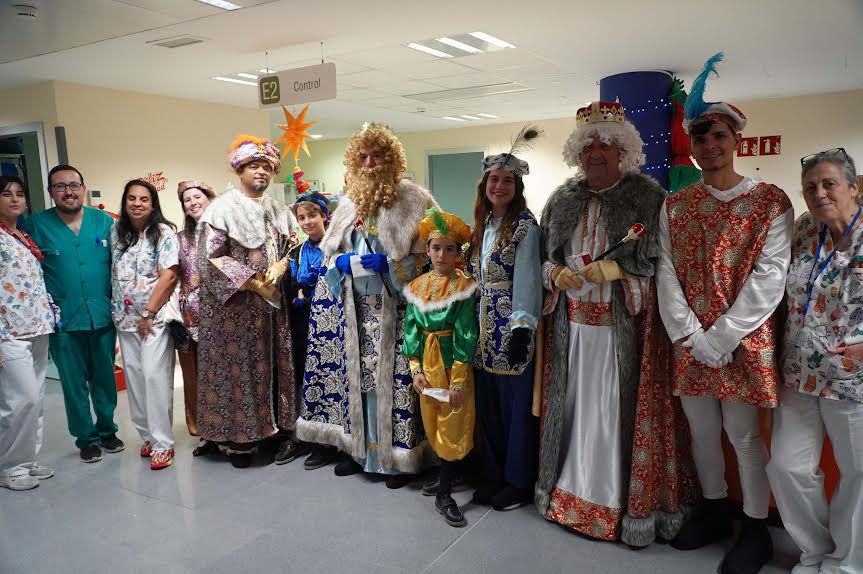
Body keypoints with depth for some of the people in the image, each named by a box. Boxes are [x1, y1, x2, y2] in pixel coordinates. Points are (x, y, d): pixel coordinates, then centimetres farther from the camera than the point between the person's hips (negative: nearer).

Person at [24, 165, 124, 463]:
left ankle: (107, 430, 30)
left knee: (105, 378, 13)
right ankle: (86, 438, 24)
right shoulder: (36, 225, -2)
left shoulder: (104, 221, 2)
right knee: (74, 384, 9)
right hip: (64, 321, -1)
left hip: (103, 316, 2)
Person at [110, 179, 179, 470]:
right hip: (125, 318, 5)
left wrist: (148, 314, -14)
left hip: (155, 317, -5)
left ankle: (162, 443, -1)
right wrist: (116, 310, 7)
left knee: (155, 377, -9)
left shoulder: (164, 232, -6)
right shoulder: (117, 232, 10)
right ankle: (147, 434, 20)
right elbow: (113, 273, 15)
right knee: (134, 377, 8)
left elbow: (169, 276, -13)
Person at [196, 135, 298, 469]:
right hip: (234, 305, -5)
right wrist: (254, 283, -15)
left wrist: (278, 270, -10)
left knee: (270, 365, 8)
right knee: (237, 367, 0)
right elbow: (212, 257, -12)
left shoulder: (279, 211, 12)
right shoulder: (222, 209, -5)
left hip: (271, 303, 5)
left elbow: (293, 249, 12)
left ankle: (270, 426, 20)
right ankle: (237, 437, 10)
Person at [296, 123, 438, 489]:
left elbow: (426, 254, -8)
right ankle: (360, 448, 23)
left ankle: (402, 455, 10)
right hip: (356, 307, 5)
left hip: (395, 307, -5)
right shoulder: (348, 203, 12)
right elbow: (330, 255, 13)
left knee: (394, 377, -4)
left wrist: (387, 264, -18)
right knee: (357, 375, 8)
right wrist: (349, 262, -8)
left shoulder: (413, 199, -3)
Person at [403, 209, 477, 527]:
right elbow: (411, 328, 3)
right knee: (432, 426, 15)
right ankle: (445, 475, 35)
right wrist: (416, 369, -5)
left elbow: (465, 336, -14)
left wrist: (458, 380, -17)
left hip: (454, 362, -4)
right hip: (427, 363, 5)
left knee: (453, 428, 0)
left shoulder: (464, 286, -11)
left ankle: (444, 494, 11)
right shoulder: (417, 286, 3)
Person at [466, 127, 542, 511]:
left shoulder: (525, 226, -7)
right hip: (484, 329, 7)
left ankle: (518, 482, 18)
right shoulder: (482, 226, 14)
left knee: (516, 404, 3)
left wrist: (521, 328, -21)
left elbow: (526, 280, -14)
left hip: (512, 328, -7)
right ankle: (493, 477, 26)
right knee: (487, 404, 12)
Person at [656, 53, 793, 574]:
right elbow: (666, 272, 1)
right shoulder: (675, 206, 7)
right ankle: (714, 510, 36)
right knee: (701, 429, 15)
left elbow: (770, 276, -12)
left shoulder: (771, 202, -5)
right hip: (689, 342, 4)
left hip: (744, 342, -4)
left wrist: (721, 339, -16)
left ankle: (756, 528, 25)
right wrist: (690, 336, -10)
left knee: (743, 434, 5)